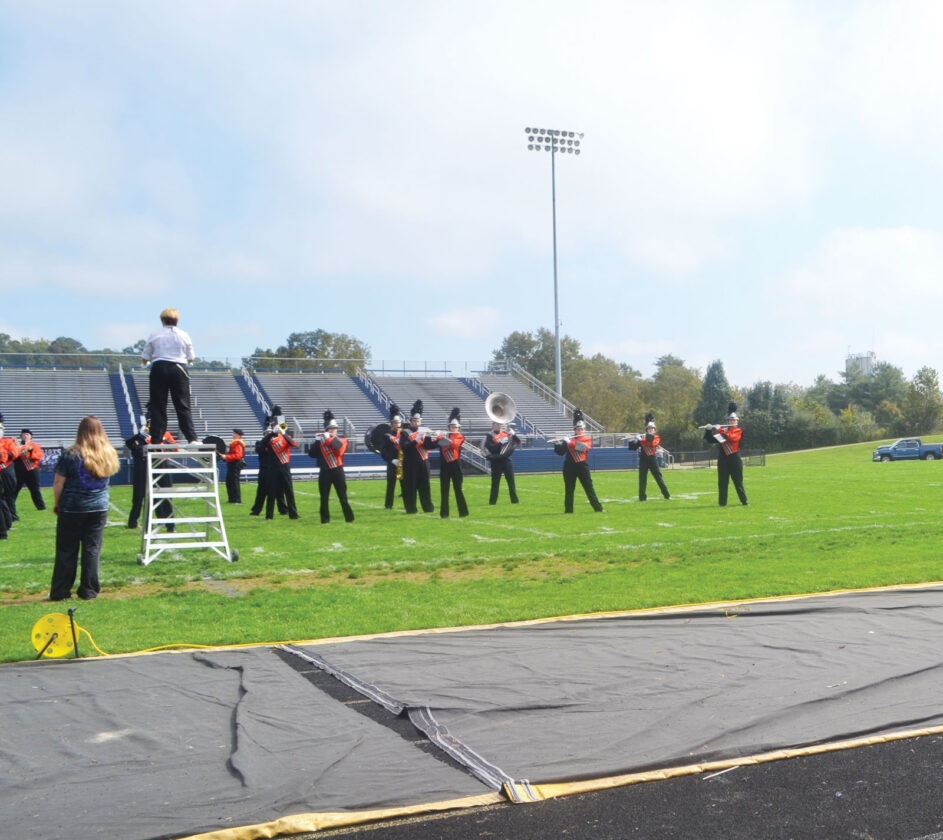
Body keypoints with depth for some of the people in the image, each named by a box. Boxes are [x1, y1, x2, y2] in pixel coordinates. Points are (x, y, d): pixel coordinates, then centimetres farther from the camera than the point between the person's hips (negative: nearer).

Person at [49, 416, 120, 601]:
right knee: (92, 549, 7)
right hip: (99, 508, 3)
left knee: (66, 551, 6)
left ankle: (60, 592, 10)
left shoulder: (71, 455, -10)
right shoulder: (109, 455, 2)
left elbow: (58, 483, -7)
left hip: (71, 509, -2)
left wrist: (56, 503, 6)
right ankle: (89, 590, 8)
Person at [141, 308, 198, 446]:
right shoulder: (184, 335, 5)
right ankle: (192, 438, -9)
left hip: (159, 369, 0)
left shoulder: (155, 335, 4)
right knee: (183, 405, 1)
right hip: (179, 369, 0)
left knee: (158, 406, 4)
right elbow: (191, 358, 9)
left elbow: (145, 358, 4)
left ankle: (156, 439, 1)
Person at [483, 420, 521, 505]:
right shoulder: (490, 435, -2)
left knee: (511, 481, 3)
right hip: (496, 462, -3)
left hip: (506, 459, 3)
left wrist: (513, 435, -11)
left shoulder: (506, 434, 10)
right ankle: (492, 501, 6)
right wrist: (501, 443, -24)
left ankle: (514, 500, 8)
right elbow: (489, 447, -16)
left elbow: (518, 442, 7)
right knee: (495, 482, 0)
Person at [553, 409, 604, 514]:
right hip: (570, 466, 1)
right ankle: (568, 510, 14)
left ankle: (598, 508, -1)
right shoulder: (569, 439, 9)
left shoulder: (587, 439, 6)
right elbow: (560, 451, 3)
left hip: (582, 466, -1)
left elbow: (583, 447, -17)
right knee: (569, 489, 5)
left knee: (589, 487, -3)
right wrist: (558, 444, -17)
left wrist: (569, 442, -19)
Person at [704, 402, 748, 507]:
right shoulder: (722, 429, 11)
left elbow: (732, 437, -18)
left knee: (738, 481, 3)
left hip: (735, 458, -2)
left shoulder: (738, 431, 4)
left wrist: (719, 431, -21)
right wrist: (709, 430, -8)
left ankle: (744, 501, 12)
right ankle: (722, 502, 5)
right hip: (723, 459, 2)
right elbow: (710, 440, 8)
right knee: (722, 482, 1)